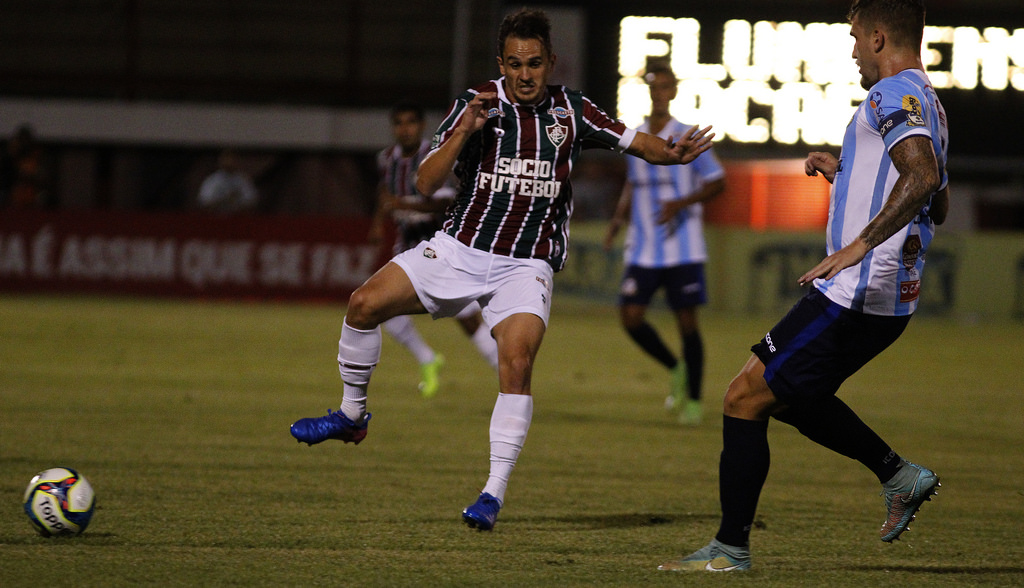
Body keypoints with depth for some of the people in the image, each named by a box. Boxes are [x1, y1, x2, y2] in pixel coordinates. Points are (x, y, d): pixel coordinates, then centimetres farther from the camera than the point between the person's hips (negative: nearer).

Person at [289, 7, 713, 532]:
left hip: (526, 266, -1)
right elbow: (426, 183, -8)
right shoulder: (476, 103, -3)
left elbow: (633, 140, 8)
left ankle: (494, 493, -19)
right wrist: (464, 132, -23)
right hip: (460, 248, 1)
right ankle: (351, 415, 12)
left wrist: (671, 152, -13)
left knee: (517, 361, -24)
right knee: (365, 303, -12)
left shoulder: (570, 110, 3)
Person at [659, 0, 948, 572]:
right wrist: (848, 172, 27)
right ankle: (898, 473, 16)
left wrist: (861, 244, -31)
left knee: (745, 398, -5)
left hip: (855, 292, -10)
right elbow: (938, 206, 28)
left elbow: (923, 176, -29)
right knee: (785, 394, 24)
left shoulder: (894, 94, -13)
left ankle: (731, 549, -2)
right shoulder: (927, 102, 18)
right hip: (892, 298, 10)